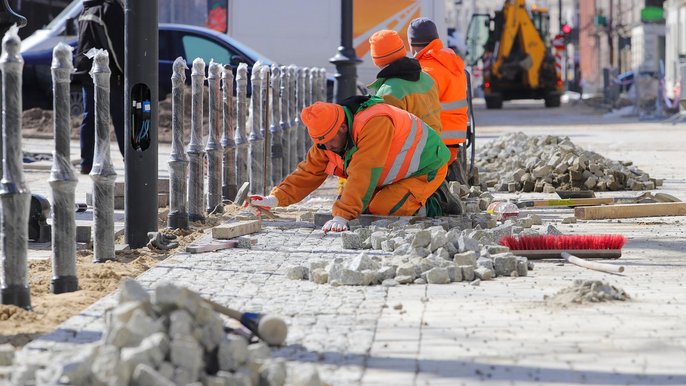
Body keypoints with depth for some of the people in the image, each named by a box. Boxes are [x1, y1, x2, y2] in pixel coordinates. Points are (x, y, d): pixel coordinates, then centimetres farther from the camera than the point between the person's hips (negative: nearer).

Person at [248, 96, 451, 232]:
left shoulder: (374, 124, -36)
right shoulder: (329, 136, -8)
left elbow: (363, 175, -41)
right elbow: (310, 171, -3)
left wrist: (341, 217, -46)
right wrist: (276, 199, -16)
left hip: (426, 169, -9)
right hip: (394, 175, 9)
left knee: (381, 210, -25)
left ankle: (425, 208, 0)